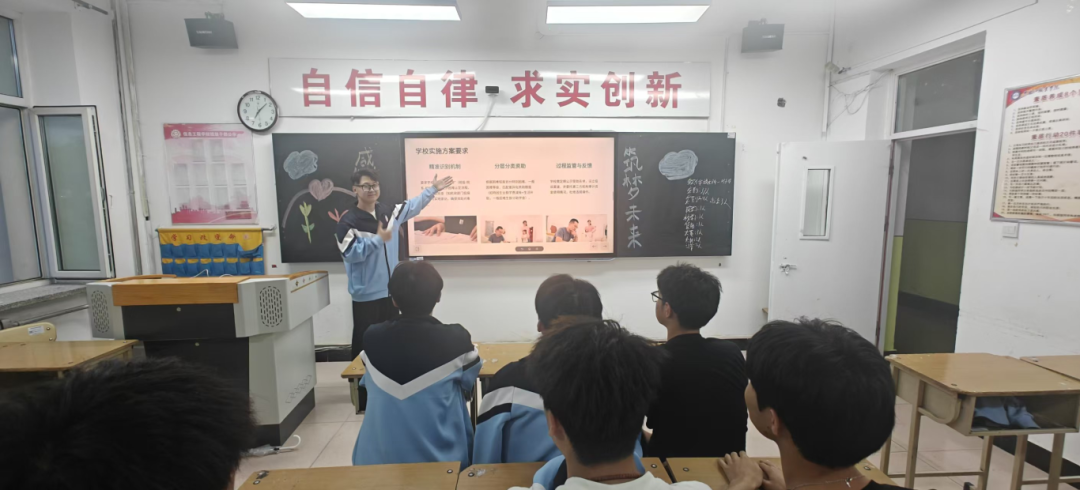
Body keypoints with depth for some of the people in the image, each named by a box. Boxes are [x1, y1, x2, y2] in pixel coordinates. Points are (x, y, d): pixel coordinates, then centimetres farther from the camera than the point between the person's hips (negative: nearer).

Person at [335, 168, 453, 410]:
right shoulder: (348, 222, -12)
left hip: (391, 290, 6)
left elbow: (412, 206, 22)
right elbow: (351, 254, -19)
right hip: (366, 295, -6)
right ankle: (363, 395, 15)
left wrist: (433, 189, 25)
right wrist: (378, 239, -24)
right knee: (365, 345, 1)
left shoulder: (389, 211, 6)